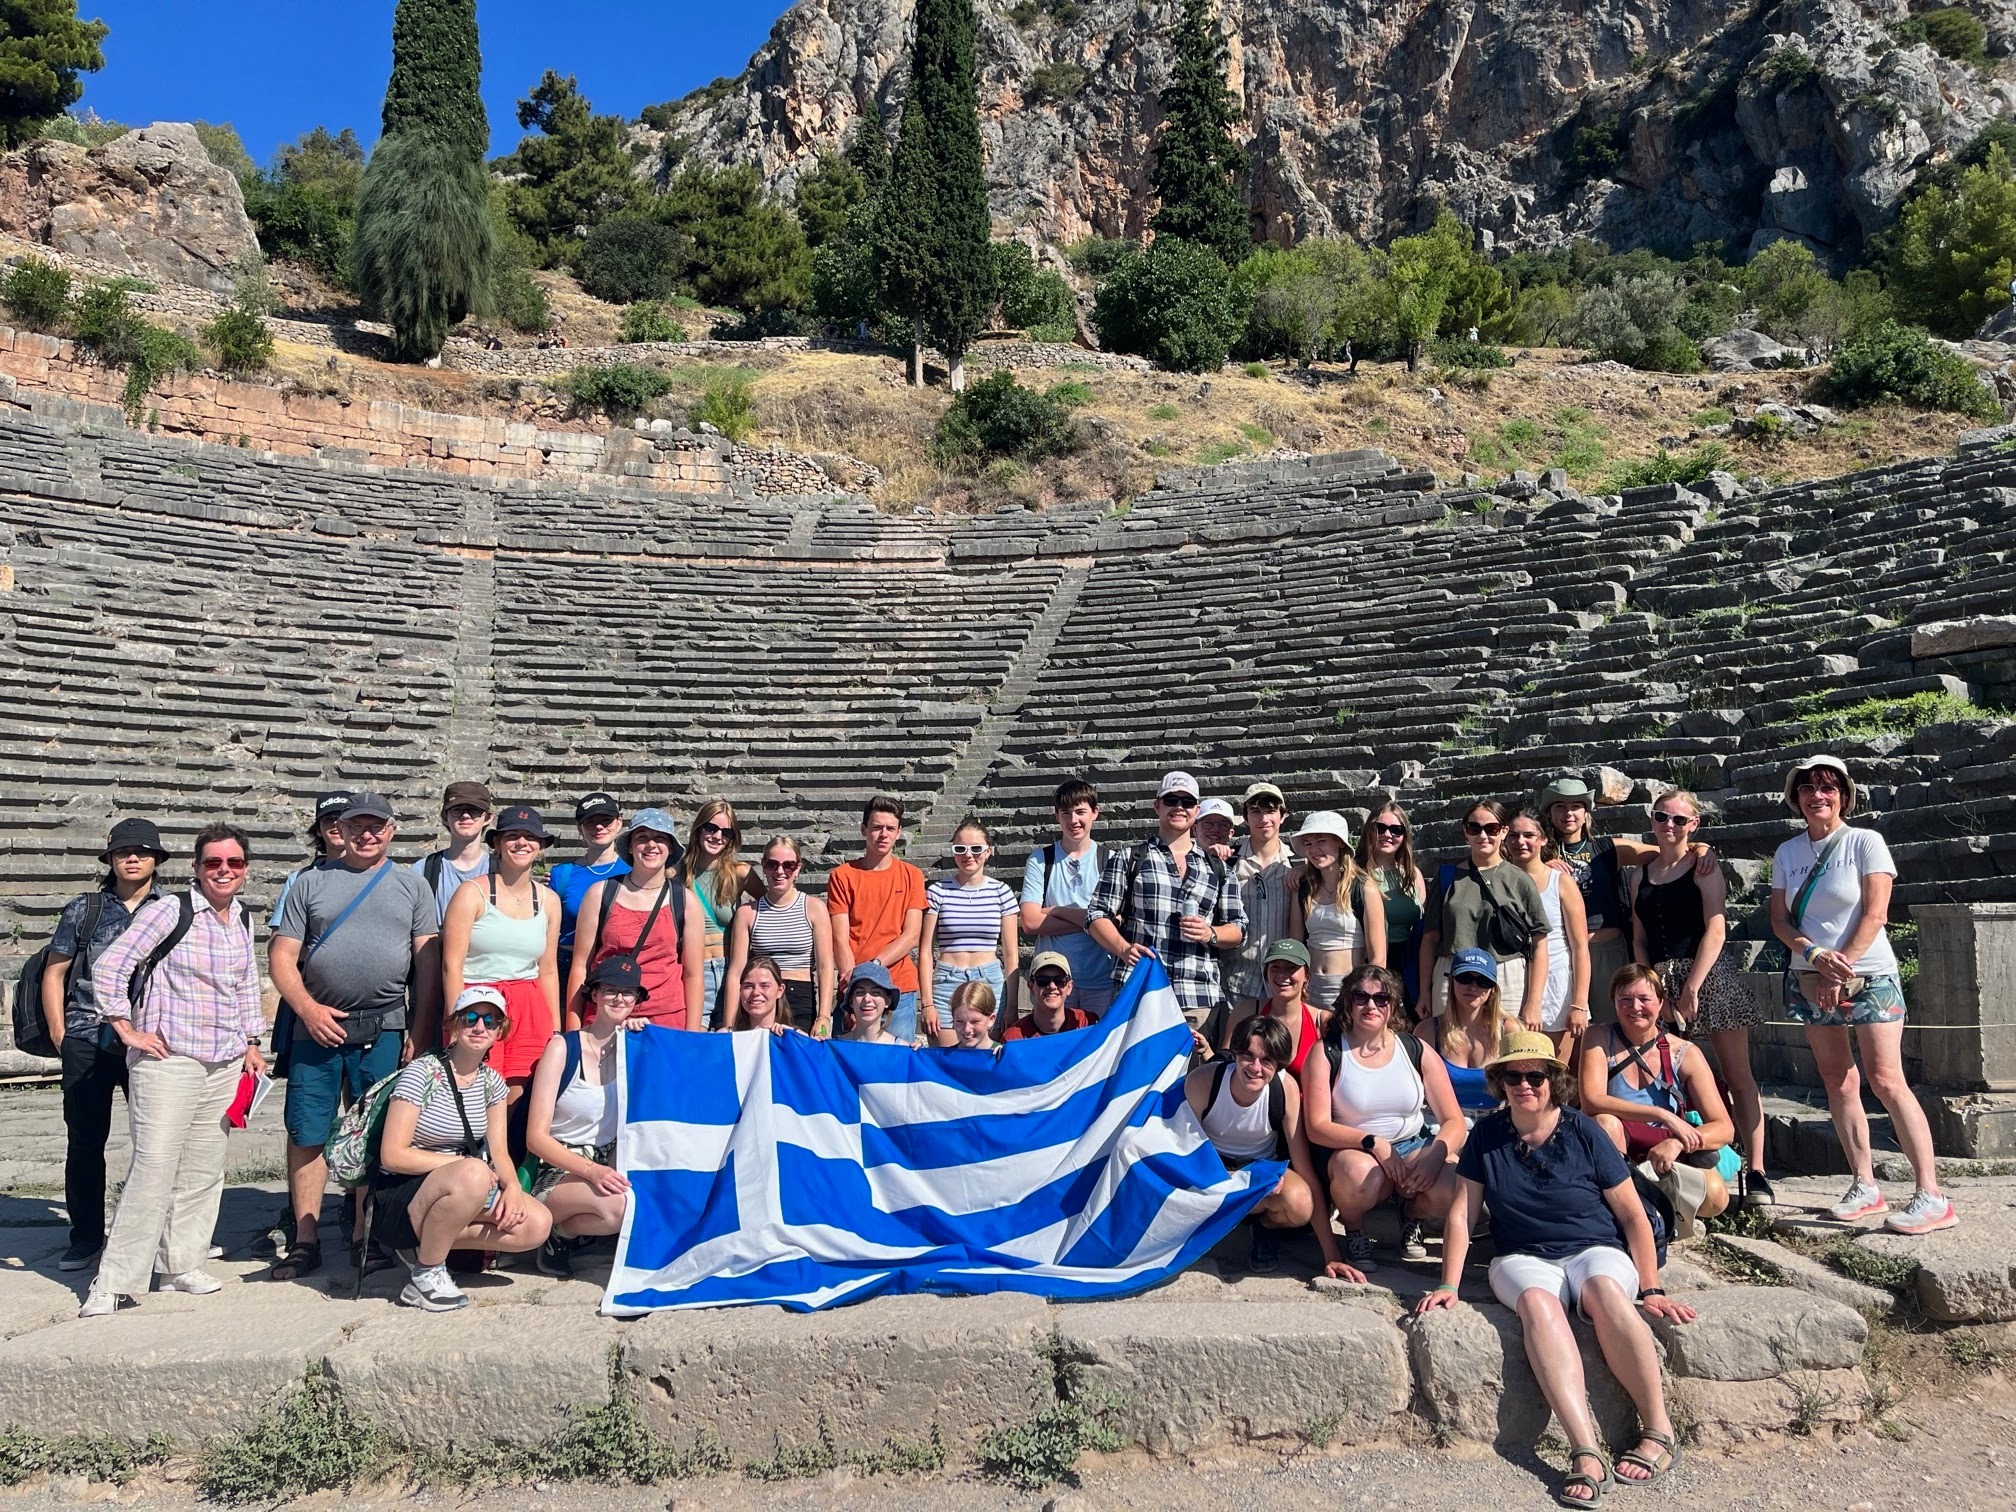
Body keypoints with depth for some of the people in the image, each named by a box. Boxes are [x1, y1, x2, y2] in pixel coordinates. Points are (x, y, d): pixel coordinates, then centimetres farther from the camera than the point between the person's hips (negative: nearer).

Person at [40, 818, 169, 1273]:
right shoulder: (83, 910, 9)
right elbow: (54, 971, 12)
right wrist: (59, 1033, 4)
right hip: (87, 1043, 1)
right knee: (84, 1141, 6)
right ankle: (85, 1237, 18)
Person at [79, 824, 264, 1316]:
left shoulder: (244, 918, 10)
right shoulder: (170, 910, -9)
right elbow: (108, 966, -9)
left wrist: (251, 1045, 17)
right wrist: (126, 1030, -9)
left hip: (225, 1065, 6)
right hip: (168, 1060, -6)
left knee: (204, 1169, 9)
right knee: (155, 1166, -10)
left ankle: (180, 1265, 22)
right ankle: (114, 1284, -2)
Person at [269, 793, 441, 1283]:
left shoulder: (412, 884, 9)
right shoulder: (310, 883, 11)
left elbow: (428, 962, 5)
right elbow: (281, 956, 7)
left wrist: (421, 1033, -3)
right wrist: (308, 1008, -9)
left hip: (385, 1031, -1)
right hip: (318, 1027, 1)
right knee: (307, 1135, 3)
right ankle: (305, 1242, 12)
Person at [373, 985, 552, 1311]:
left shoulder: (491, 1083, 7)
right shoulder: (422, 1073, -13)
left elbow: (500, 1153, 4)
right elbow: (393, 1155, -18)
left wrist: (512, 1187, -17)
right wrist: (462, 1164, -19)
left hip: (451, 1194, 7)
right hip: (397, 1202, -7)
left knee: (538, 1225, -15)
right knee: (473, 1175, -37)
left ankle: (424, 1247, 0)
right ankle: (425, 1274, -15)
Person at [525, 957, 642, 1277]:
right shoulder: (562, 1047, -7)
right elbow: (536, 1137, -12)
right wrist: (591, 1170, -27)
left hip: (609, 1167, 6)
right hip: (557, 1175, -6)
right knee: (618, 1203, -35)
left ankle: (570, 1229, 0)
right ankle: (558, 1234, -4)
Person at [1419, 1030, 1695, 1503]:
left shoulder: (1583, 1132, -2)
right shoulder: (1487, 1135, 3)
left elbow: (1633, 1216, 1)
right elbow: (1462, 1215, 4)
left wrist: (1651, 1289, -6)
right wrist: (1449, 1286, -5)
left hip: (1595, 1250, -1)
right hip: (1523, 1257, 1)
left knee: (1605, 1289, -37)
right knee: (1537, 1301, -35)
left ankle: (1659, 1430, -27)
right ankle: (1585, 1454, -44)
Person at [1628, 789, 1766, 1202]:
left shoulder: (1703, 868, 1)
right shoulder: (1641, 876, 14)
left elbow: (1715, 930, -9)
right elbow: (1639, 940, 12)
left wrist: (1692, 987, -16)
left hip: (1708, 977, -4)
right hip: (1659, 982, 4)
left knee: (1738, 1077, -2)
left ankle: (1755, 1172, 1)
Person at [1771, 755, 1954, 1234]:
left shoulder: (1865, 842, -3)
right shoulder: (1787, 852, 9)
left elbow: (1875, 914, -9)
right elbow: (1779, 919, 5)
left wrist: (1841, 970, -14)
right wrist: (1817, 955, -12)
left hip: (1868, 976, -5)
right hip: (1809, 979, 5)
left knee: (1886, 1081, -12)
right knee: (1837, 1082, 6)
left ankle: (1932, 1196, -10)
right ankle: (1865, 1186, 14)